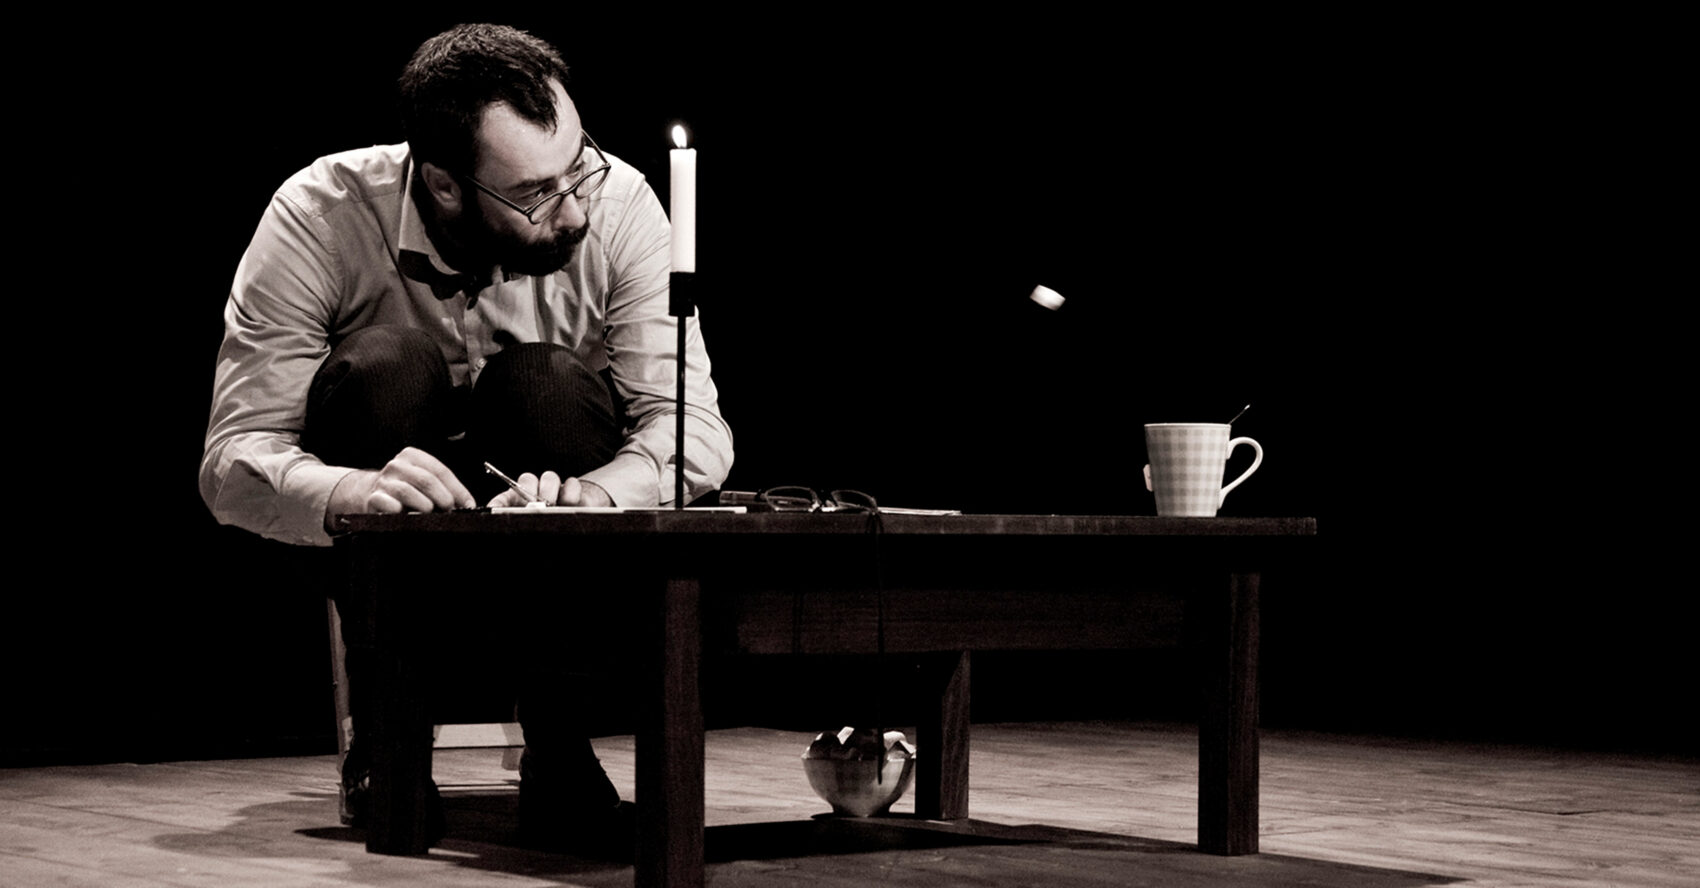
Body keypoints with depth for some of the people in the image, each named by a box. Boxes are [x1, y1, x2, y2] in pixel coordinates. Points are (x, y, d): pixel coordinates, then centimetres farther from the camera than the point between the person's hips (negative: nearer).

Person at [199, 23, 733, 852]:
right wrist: (346, 492, -49)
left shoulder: (618, 202, -19)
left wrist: (588, 495, -44)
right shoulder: (318, 216, -23)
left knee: (548, 382, -30)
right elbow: (234, 458, -26)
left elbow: (692, 423, -22)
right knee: (385, 365, -31)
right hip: (377, 537, -1)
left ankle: (558, 737, -14)